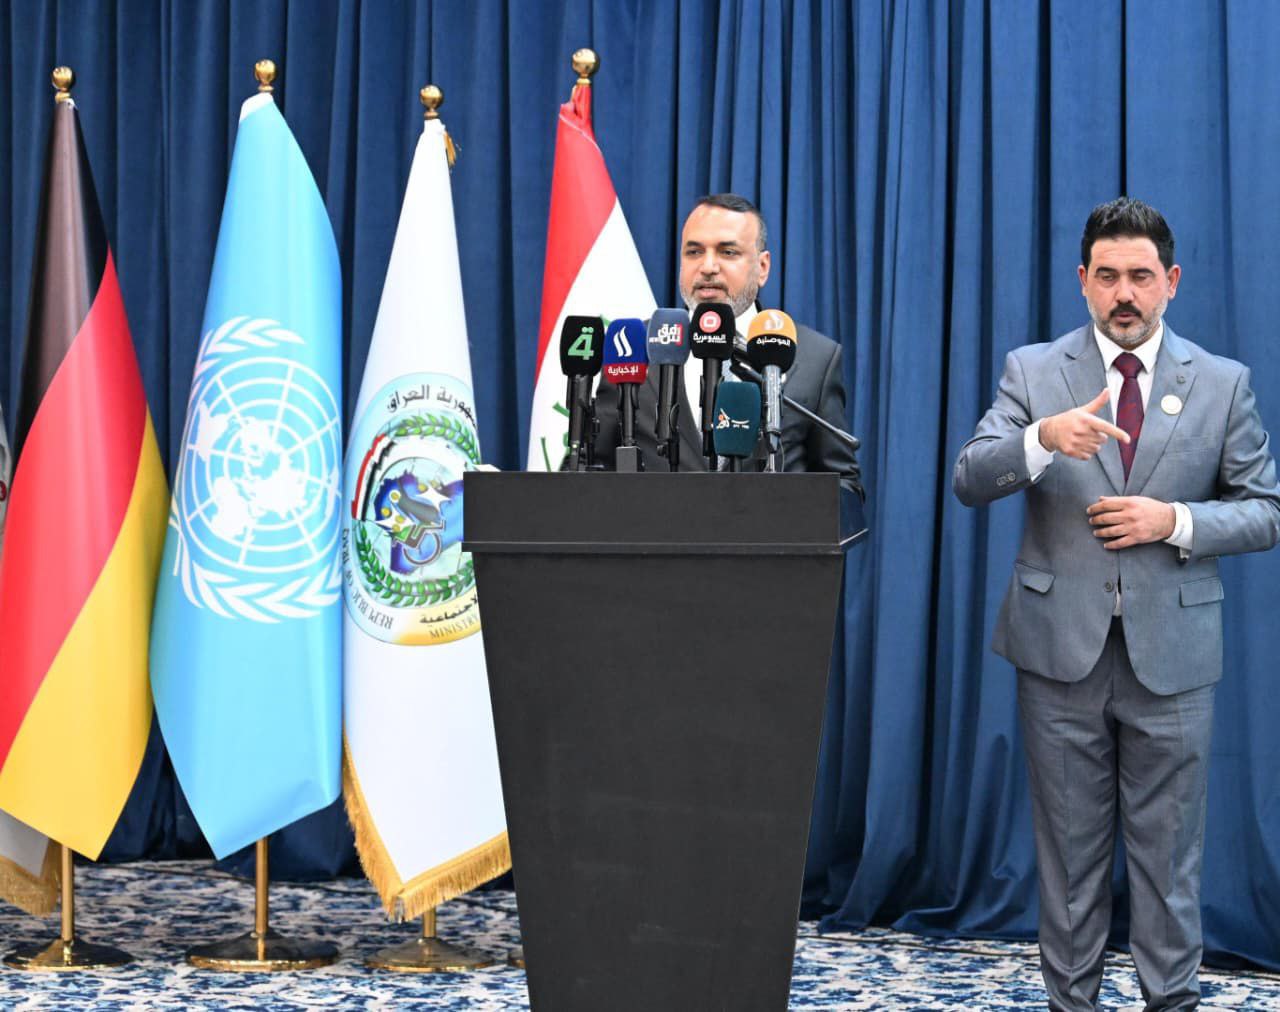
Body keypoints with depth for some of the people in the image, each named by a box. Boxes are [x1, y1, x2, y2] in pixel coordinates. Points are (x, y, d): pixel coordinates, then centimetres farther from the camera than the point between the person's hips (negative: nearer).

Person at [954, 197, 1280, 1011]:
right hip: (1062, 645, 0)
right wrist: (1043, 439, -27)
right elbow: (970, 480, -8)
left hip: (1171, 653, 0)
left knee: (1168, 847, 5)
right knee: (1069, 844, 9)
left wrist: (1176, 522, -13)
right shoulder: (1033, 371, 3)